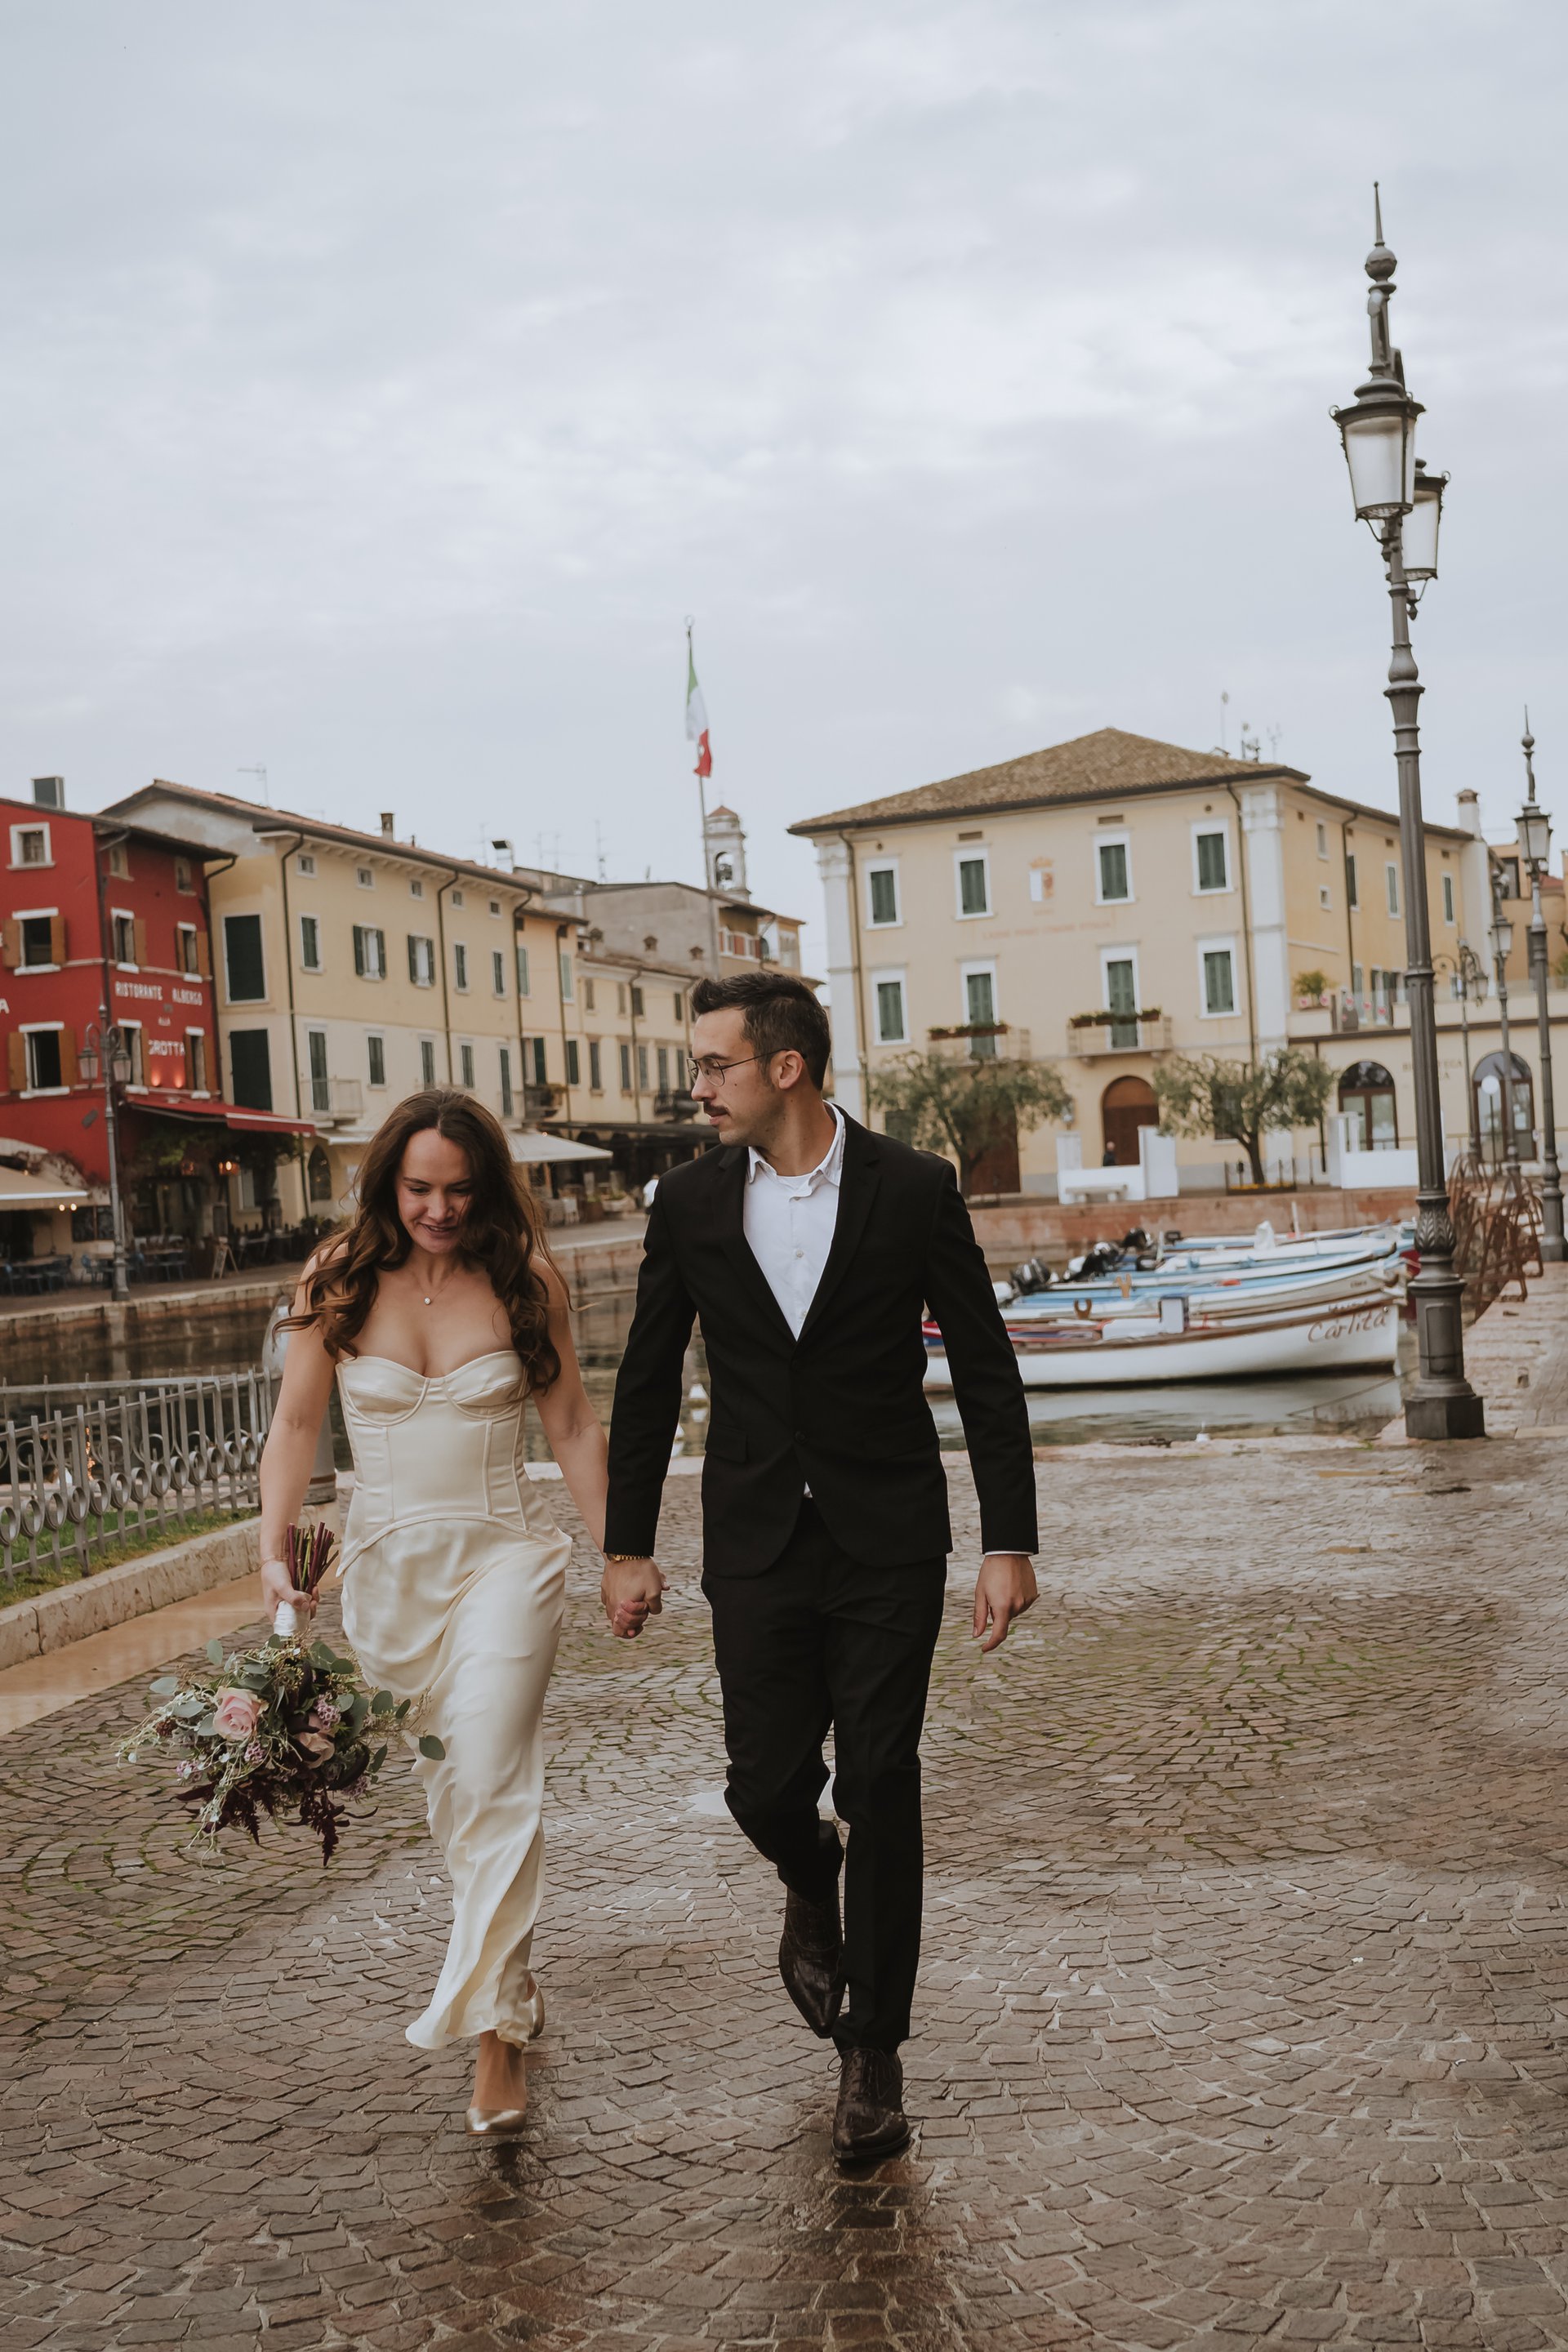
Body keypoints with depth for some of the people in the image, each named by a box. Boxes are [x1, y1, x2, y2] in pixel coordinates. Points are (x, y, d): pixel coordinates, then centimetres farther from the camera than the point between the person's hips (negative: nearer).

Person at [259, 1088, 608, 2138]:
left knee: (492, 1781, -13)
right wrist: (274, 1550, -9)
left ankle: (498, 2029, -8)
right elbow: (297, 1423, 2)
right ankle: (512, 1973, 33)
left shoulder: (526, 1280, -4)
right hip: (389, 1565, 2)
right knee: (448, 1785, 12)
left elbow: (574, 1425, 3)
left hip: (504, 1555, -2)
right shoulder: (341, 1279, -3)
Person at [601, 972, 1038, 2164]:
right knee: (765, 1780, 2)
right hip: (755, 1543, 2)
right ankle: (813, 1892, 39)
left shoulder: (915, 1189, -7)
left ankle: (873, 2048, 16)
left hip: (888, 1541, -2)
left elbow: (987, 1372, -2)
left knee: (881, 1789, 0)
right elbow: (648, 1382, 9)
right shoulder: (690, 1201, 1)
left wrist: (1010, 1542, -5)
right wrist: (627, 1546, 9)